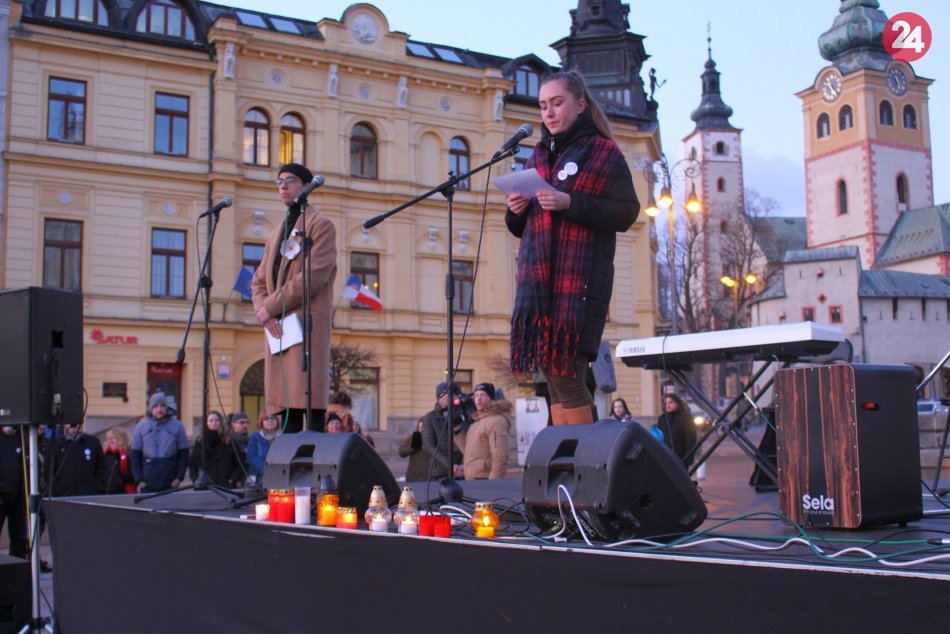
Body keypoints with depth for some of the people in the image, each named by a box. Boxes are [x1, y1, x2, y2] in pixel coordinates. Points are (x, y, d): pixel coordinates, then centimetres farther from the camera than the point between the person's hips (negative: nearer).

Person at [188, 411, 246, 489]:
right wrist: (195, 479, -2)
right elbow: (192, 463, 11)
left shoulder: (229, 442, 4)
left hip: (226, 485, -1)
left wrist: (234, 479, -6)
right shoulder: (200, 442, 8)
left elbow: (240, 463, 5)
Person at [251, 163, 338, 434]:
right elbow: (259, 280, 20)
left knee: (309, 399, -14)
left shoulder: (320, 225, 3)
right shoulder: (276, 233, 26)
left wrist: (271, 306, -10)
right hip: (277, 327, 7)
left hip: (308, 321, -7)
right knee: (285, 403, 4)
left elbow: (314, 275, -10)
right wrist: (262, 310, -2)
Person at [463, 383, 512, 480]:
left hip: (484, 480, -10)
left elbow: (500, 457, -20)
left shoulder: (496, 421, -13)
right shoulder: (479, 420, 18)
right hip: (472, 479, 10)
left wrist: (493, 483, -23)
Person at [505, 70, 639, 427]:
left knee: (566, 374, -9)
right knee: (551, 375, 4)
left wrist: (570, 203, -17)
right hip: (537, 277, 6)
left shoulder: (604, 153, 4)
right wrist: (517, 212, 1)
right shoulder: (539, 156, 20)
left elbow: (627, 213, -7)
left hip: (581, 278, -6)